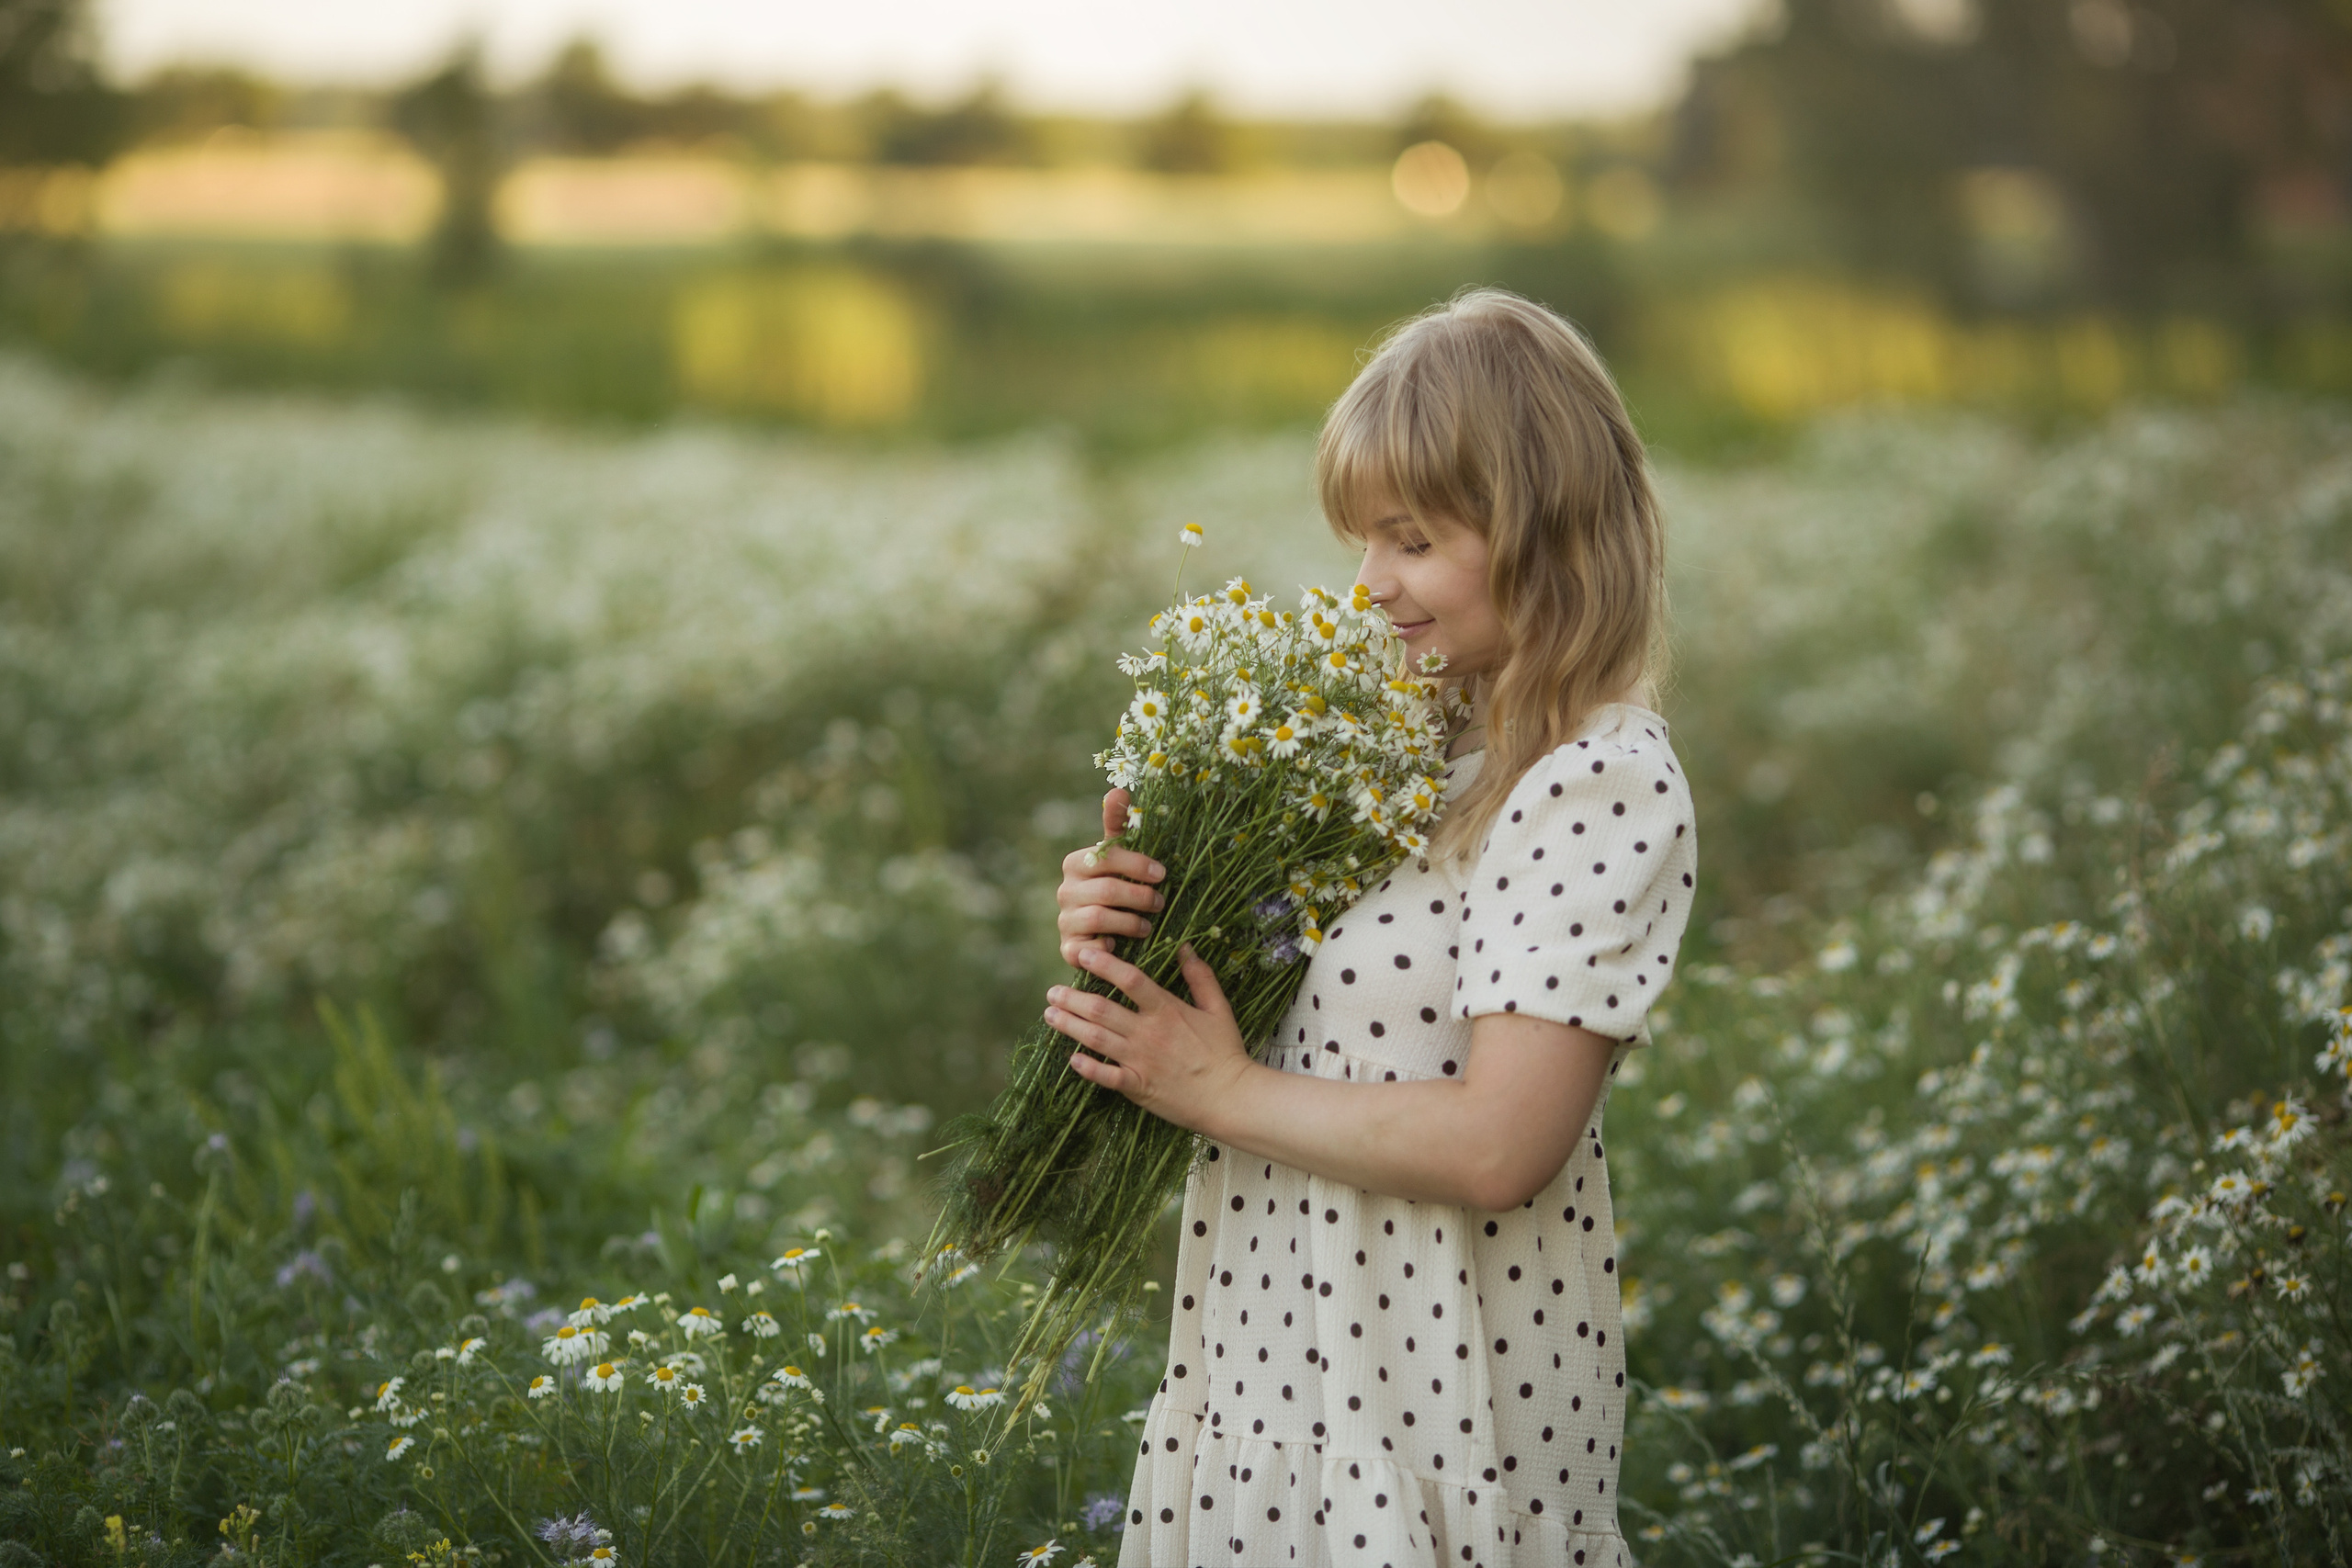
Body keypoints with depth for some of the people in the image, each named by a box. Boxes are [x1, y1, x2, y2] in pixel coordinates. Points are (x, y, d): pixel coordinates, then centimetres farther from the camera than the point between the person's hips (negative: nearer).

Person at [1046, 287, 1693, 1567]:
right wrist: (1122, 929, -6)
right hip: (1286, 1330, 7)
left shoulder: (1605, 789, -18)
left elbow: (1495, 1148, -24)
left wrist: (1220, 1090, -16)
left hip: (1441, 1376, -7)